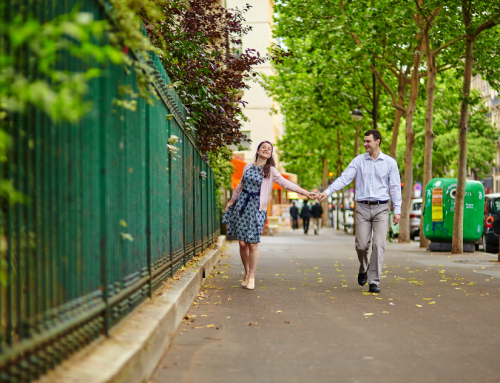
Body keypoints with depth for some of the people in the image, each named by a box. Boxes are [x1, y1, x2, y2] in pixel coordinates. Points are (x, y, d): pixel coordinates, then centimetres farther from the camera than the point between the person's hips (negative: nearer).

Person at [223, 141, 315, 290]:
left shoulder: (270, 170, 2)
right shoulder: (248, 167, 11)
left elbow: (286, 183, -5)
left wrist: (305, 192, -15)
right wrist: (231, 202, 28)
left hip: (256, 208, -3)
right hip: (241, 206, 3)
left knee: (253, 243, -6)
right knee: (242, 243, 0)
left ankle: (251, 277, 7)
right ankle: (246, 273, 17)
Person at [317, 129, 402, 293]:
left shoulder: (390, 162, 3)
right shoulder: (359, 160, 5)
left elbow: (395, 187, 4)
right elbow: (344, 178, -1)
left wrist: (397, 210, -3)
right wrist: (327, 192, -14)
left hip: (381, 208, -1)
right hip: (362, 208, 1)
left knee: (379, 245, -9)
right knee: (362, 245, -2)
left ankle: (374, 282, -4)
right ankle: (363, 268, 30)